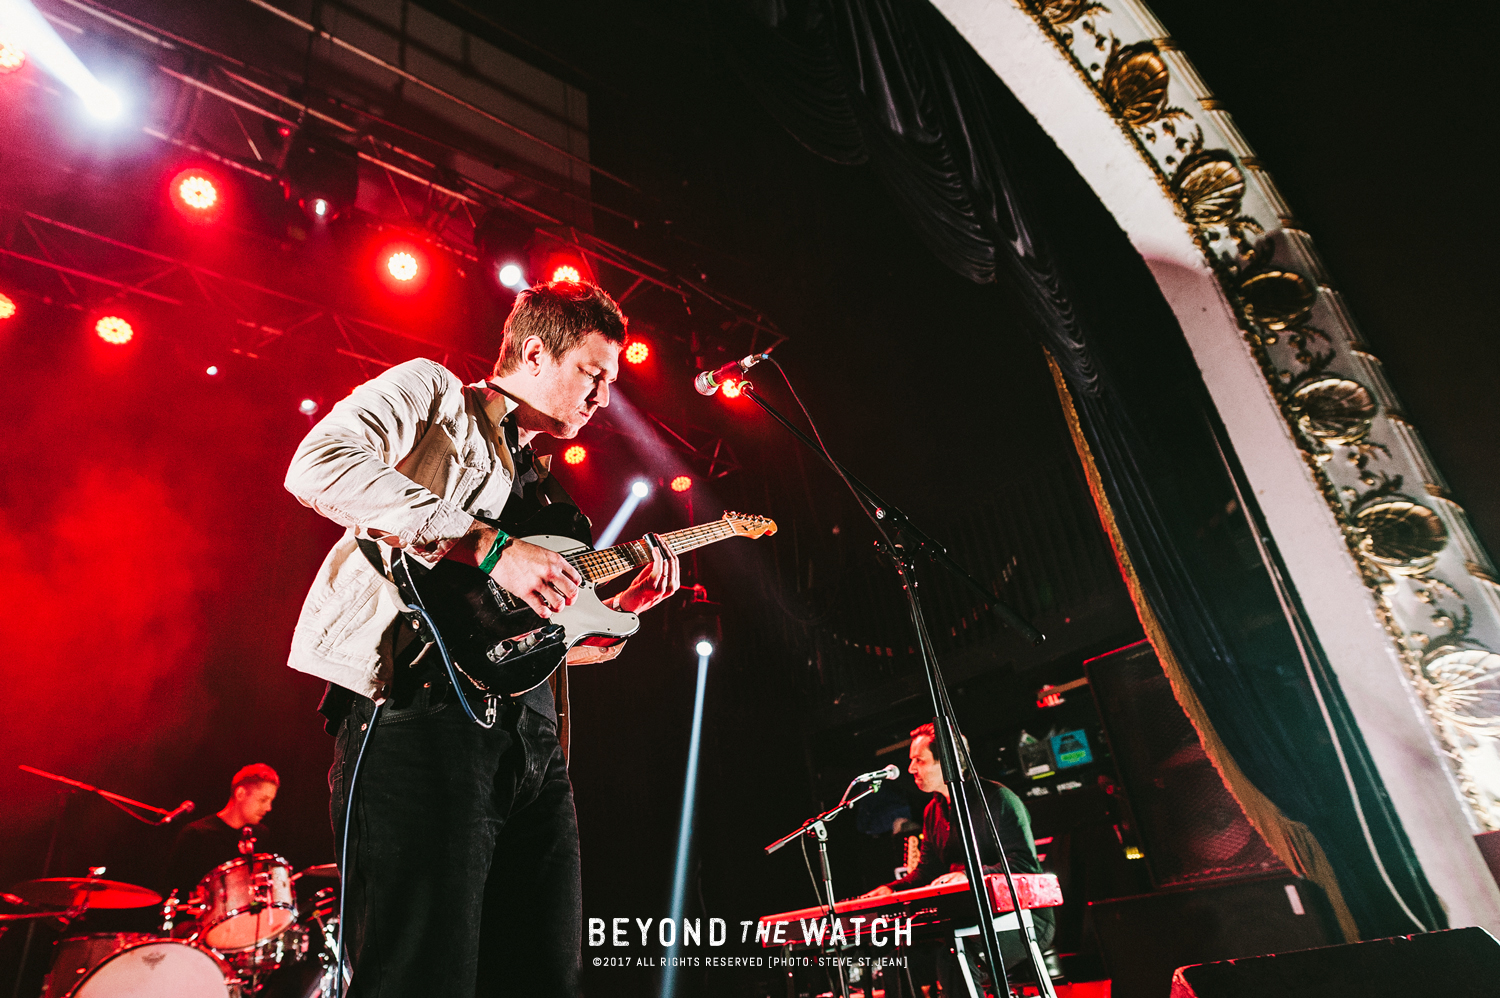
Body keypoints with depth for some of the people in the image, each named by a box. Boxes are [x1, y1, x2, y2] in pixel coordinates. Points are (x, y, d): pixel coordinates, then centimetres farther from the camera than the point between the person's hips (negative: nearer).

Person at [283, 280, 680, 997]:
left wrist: (625, 605, 13)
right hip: (419, 711, -8)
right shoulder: (429, 390, 8)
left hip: (531, 737, 8)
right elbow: (318, 465, -15)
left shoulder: (537, 486, 29)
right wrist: (488, 546, -18)